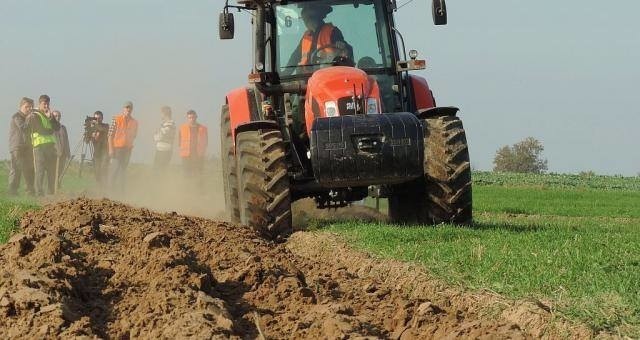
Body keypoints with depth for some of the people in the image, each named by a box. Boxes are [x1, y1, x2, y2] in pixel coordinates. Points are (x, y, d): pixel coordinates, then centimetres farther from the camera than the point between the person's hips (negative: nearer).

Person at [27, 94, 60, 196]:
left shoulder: (49, 115, 22)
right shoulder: (34, 115, 0)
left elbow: (57, 128, 11)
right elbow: (39, 130, -10)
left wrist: (51, 118, -2)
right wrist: (50, 131, 2)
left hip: (51, 145, 7)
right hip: (40, 146, -7)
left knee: (52, 172, 5)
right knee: (40, 171, -11)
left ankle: (51, 192, 8)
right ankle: (39, 192, -13)